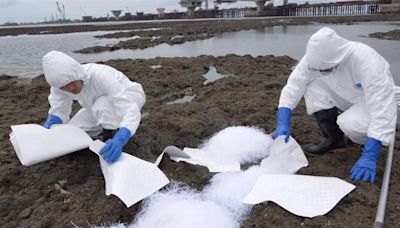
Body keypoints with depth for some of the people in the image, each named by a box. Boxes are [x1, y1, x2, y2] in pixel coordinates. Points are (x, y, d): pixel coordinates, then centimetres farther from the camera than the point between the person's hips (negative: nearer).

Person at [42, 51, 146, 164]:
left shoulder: (101, 75, -38)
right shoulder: (60, 81, -21)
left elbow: (131, 111, -45)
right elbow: (59, 110, -8)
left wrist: (119, 140, -61)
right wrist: (49, 124, -30)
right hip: (102, 105, 6)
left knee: (102, 106, -37)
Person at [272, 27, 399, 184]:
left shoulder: (367, 61, -36)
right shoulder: (316, 58, -22)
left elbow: (382, 110, -40)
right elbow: (292, 87, -22)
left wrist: (369, 156, -46)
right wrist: (282, 124, -35)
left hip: (377, 103, -5)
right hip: (347, 101, 5)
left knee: (351, 124, -35)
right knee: (314, 86, -20)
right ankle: (333, 139, -7)